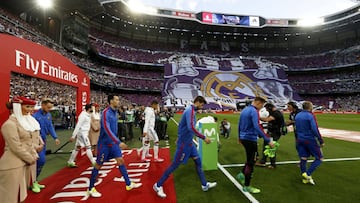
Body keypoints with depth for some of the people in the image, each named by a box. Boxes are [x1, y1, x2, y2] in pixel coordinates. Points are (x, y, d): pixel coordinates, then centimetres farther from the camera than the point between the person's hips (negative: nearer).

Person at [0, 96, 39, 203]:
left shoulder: (25, 120, 9)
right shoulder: (10, 124, -18)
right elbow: (16, 147, -20)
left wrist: (34, 155, 5)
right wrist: (30, 159, -11)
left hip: (23, 162, 9)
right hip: (12, 165, -8)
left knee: (20, 194, 20)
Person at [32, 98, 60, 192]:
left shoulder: (48, 115, 2)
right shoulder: (35, 115, -19)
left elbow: (50, 126, 9)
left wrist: (55, 137, 2)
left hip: (44, 141, 7)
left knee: (40, 161, 13)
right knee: (41, 160, -10)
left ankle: (34, 181, 28)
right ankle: (34, 181, 10)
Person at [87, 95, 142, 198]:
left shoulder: (115, 112, 5)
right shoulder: (106, 112, -21)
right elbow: (107, 129, -30)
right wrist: (119, 142, -35)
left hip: (113, 142, 7)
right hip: (104, 143, -7)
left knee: (121, 161, 7)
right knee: (98, 165, 6)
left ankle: (129, 184, 17)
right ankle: (90, 189, 25)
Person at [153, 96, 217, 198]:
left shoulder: (190, 110, 10)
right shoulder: (190, 110, -21)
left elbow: (181, 124, 20)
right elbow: (191, 128, -34)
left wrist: (179, 137, 26)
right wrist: (204, 138, -28)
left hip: (189, 142, 10)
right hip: (184, 143, -10)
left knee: (198, 161, 15)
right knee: (175, 165, 0)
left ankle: (204, 185, 28)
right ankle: (158, 185, 15)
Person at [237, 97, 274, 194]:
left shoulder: (244, 110, 11)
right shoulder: (254, 111, -16)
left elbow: (239, 125, 18)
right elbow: (257, 127, -28)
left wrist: (240, 137, 28)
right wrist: (268, 140, -27)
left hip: (243, 138, 9)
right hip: (250, 139, -9)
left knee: (250, 159, 25)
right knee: (251, 162, 3)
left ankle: (242, 174, 23)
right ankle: (247, 186, 13)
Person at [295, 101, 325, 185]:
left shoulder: (297, 115, 7)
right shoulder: (310, 115, -14)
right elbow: (315, 130, -18)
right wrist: (321, 141, -11)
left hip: (300, 140, 6)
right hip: (310, 140, -6)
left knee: (303, 158, 11)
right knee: (319, 158, 8)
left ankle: (305, 178, 16)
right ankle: (308, 174, -2)